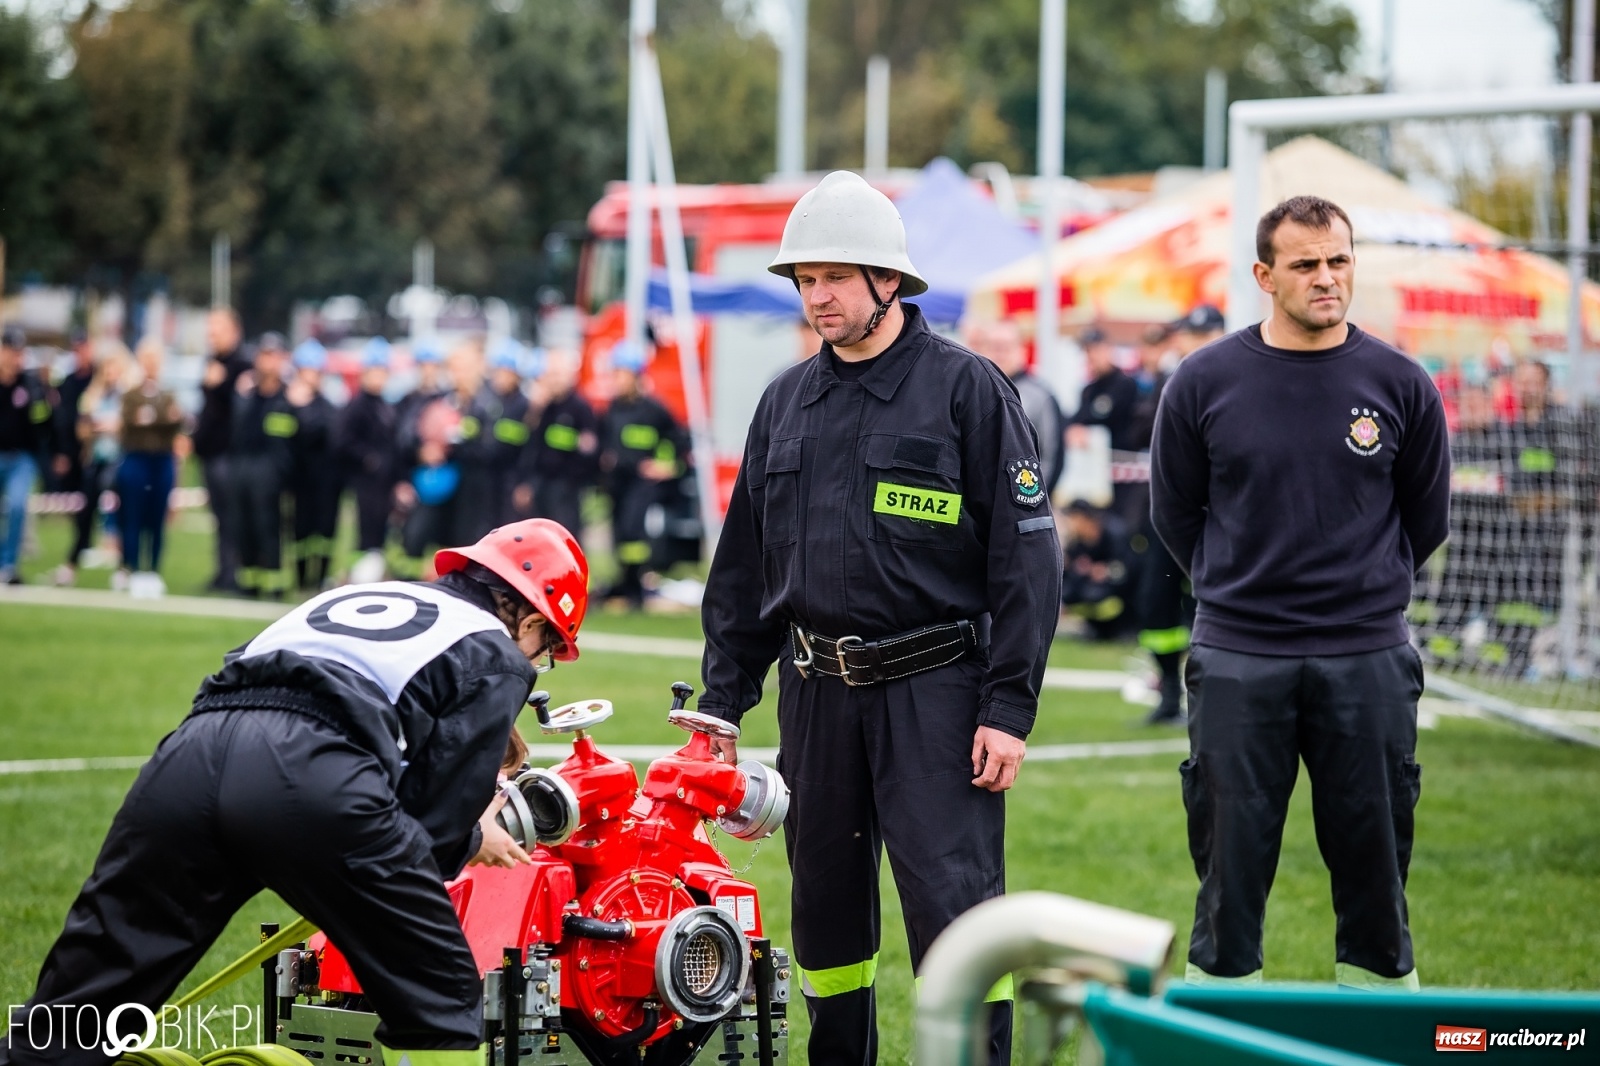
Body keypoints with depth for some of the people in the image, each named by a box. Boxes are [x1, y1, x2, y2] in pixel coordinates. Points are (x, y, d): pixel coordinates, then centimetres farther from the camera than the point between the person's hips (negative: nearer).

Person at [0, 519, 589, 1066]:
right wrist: (473, 842, 32)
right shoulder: (498, 657, 19)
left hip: (191, 752, 6)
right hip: (313, 779, -6)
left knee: (84, 997, 9)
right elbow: (436, 825, 12)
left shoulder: (357, 596, 37)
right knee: (440, 1001, 11)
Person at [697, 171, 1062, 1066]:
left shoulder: (968, 388, -4)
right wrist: (723, 701, 13)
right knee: (827, 909, 11)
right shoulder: (787, 402, 12)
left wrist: (1009, 708, -12)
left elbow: (1026, 556, -7)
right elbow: (744, 564, 18)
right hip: (818, 692, 5)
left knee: (954, 906, -10)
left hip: (935, 691, -5)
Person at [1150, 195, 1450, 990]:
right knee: (1230, 861, 3)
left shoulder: (1400, 386, 0)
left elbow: (1426, 518, 14)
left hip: (1367, 662, 1)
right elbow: (1174, 513, 11)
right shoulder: (1204, 383, -1)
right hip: (1238, 658, 0)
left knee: (1373, 857, 5)